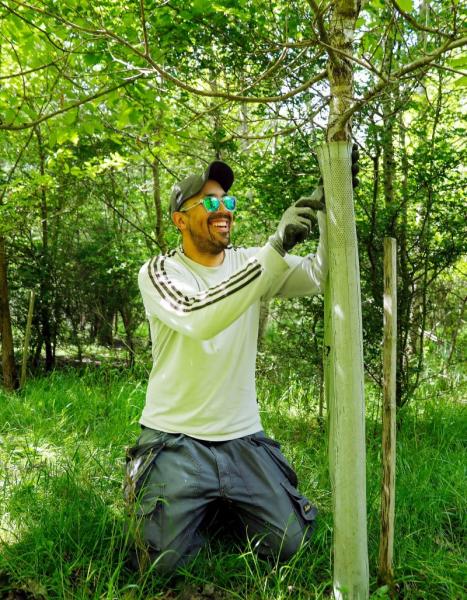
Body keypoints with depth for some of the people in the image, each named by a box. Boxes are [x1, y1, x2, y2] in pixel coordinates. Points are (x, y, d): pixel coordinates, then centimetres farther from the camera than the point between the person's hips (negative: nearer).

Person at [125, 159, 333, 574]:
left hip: (243, 437, 4)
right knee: (165, 560, -6)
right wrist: (276, 249, -37)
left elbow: (320, 274, -11)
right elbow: (201, 319, -31)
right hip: (176, 438, -3)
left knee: (289, 544, 0)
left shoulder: (249, 263, 3)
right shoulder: (159, 271, -10)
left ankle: (224, 505, 29)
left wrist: (329, 204, -26)